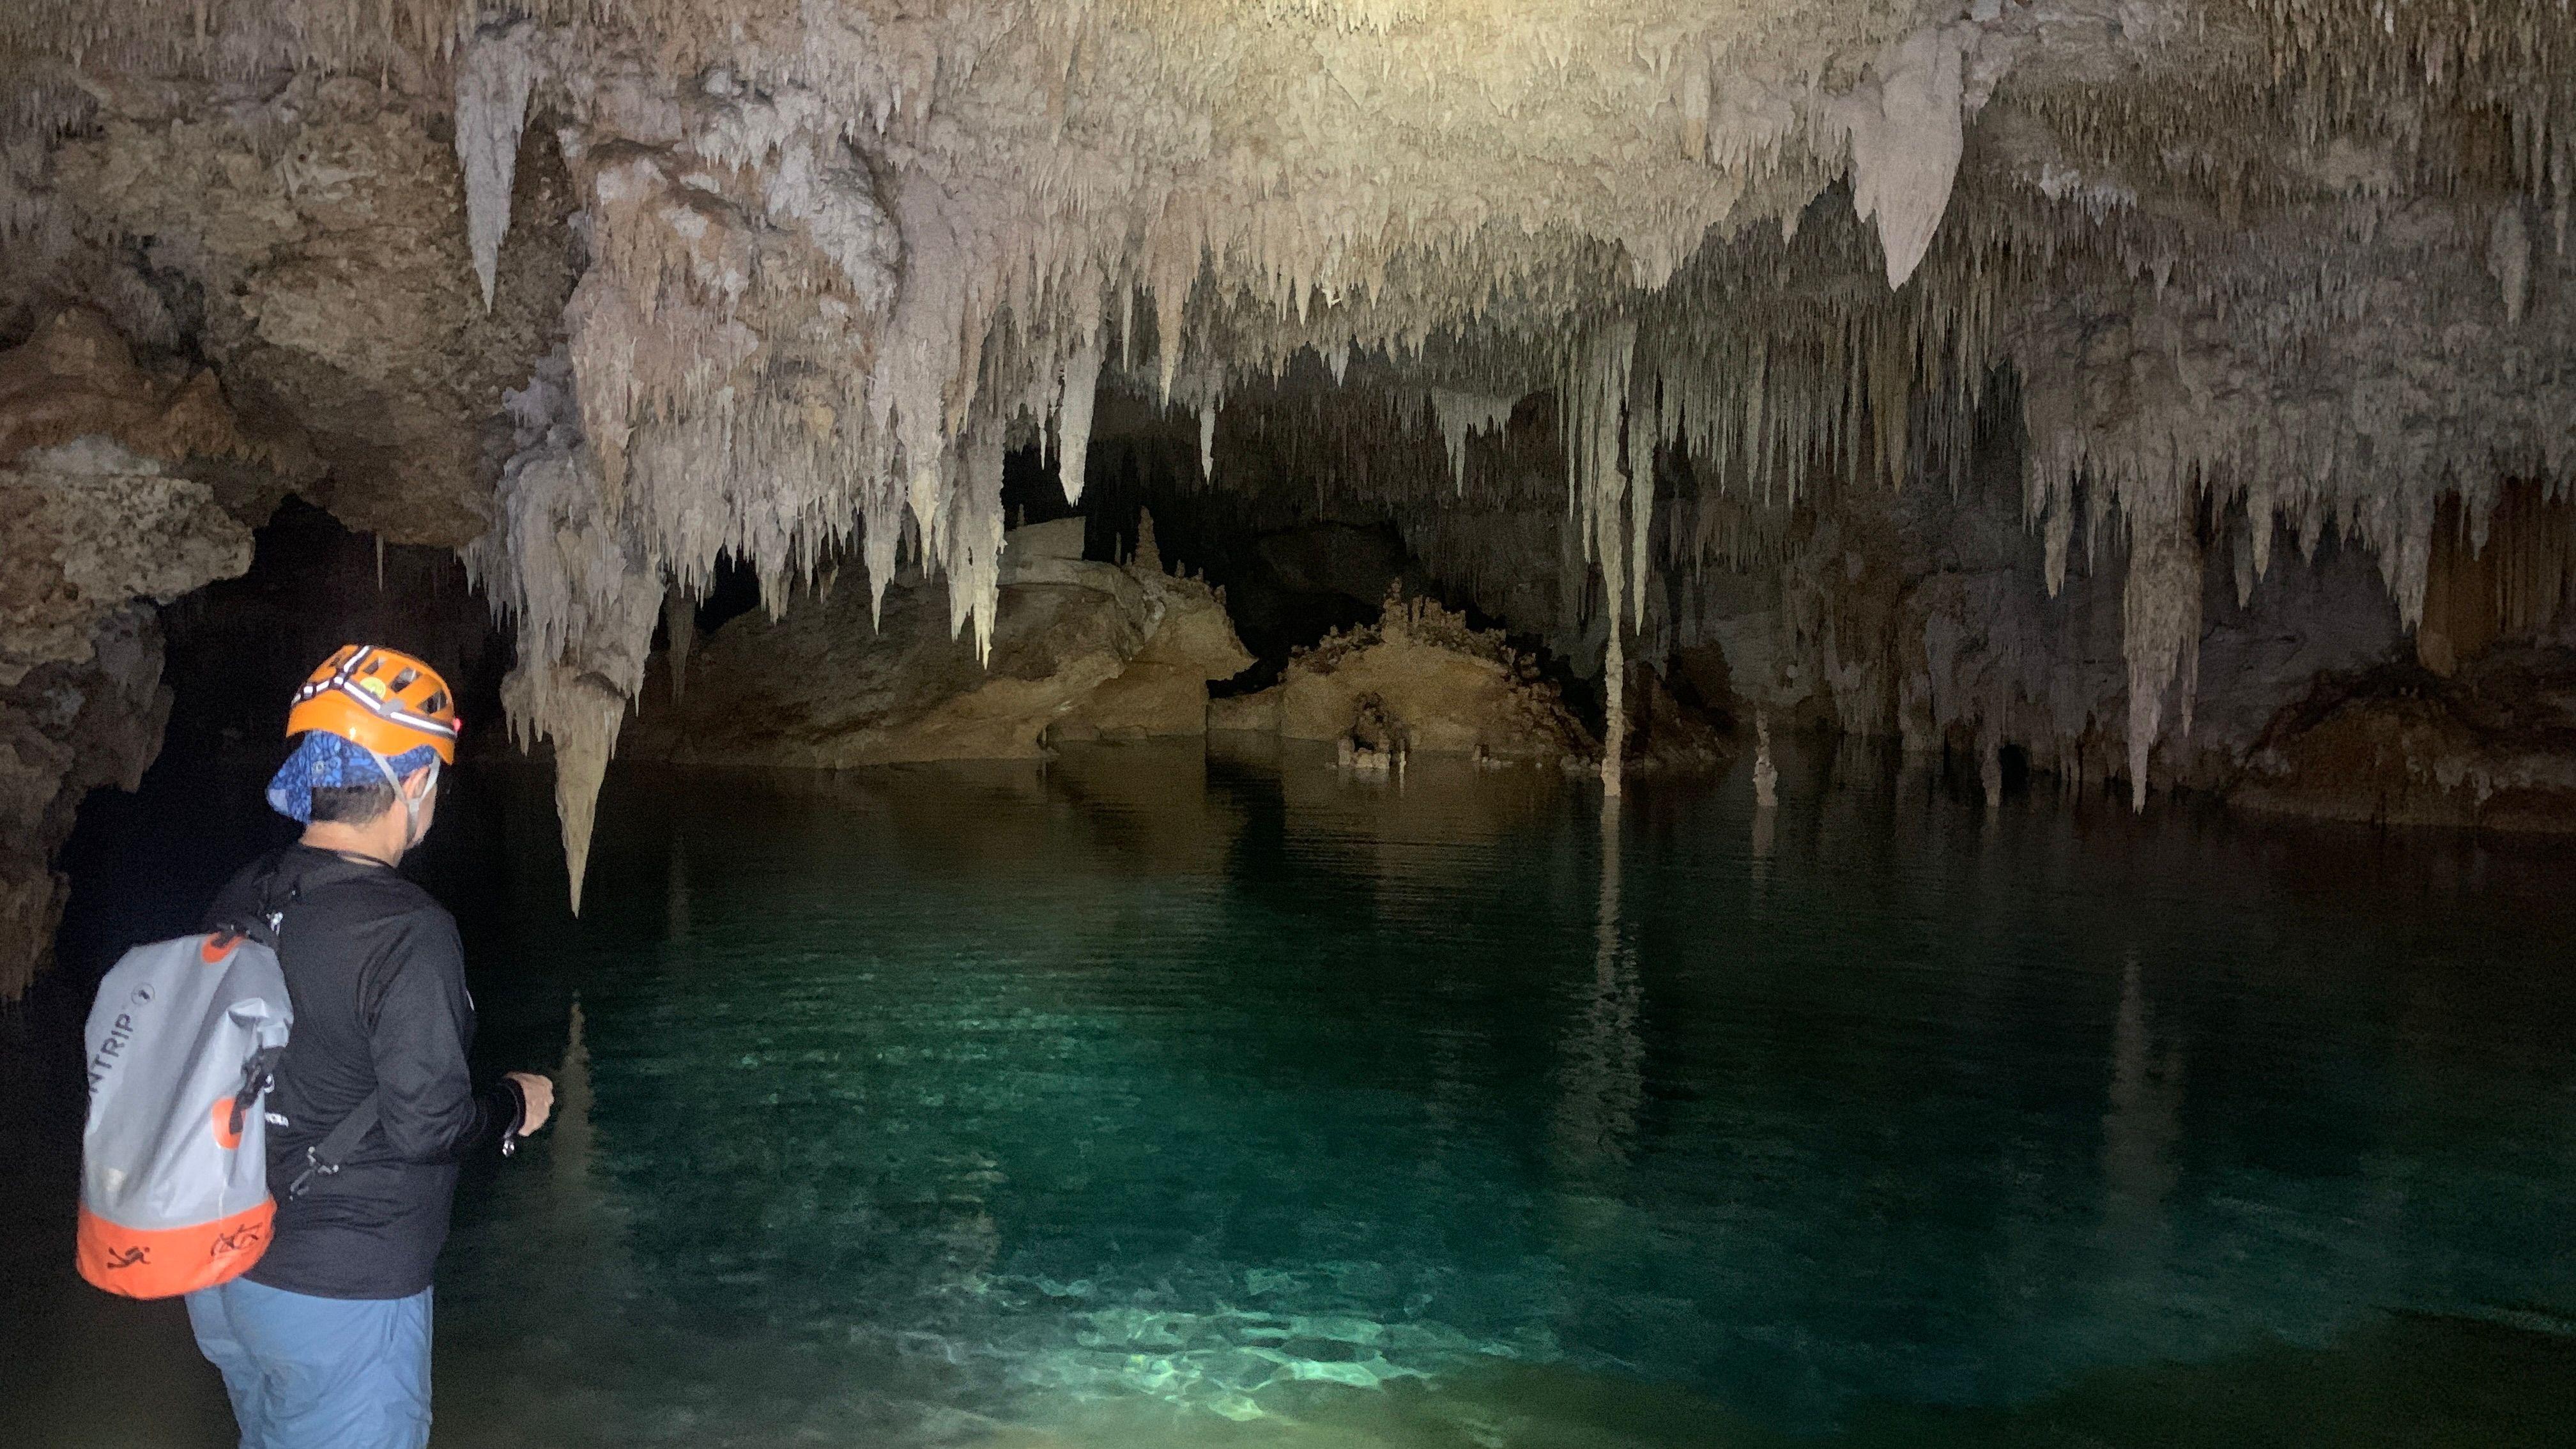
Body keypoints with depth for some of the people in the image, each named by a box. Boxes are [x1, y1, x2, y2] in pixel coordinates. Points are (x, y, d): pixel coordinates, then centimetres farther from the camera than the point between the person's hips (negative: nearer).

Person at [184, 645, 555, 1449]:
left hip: (220, 1265, 7)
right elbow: (425, 1124, -22)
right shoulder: (407, 932, -24)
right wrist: (514, 1106, -4)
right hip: (337, 1292, -7)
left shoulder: (240, 900, -1)